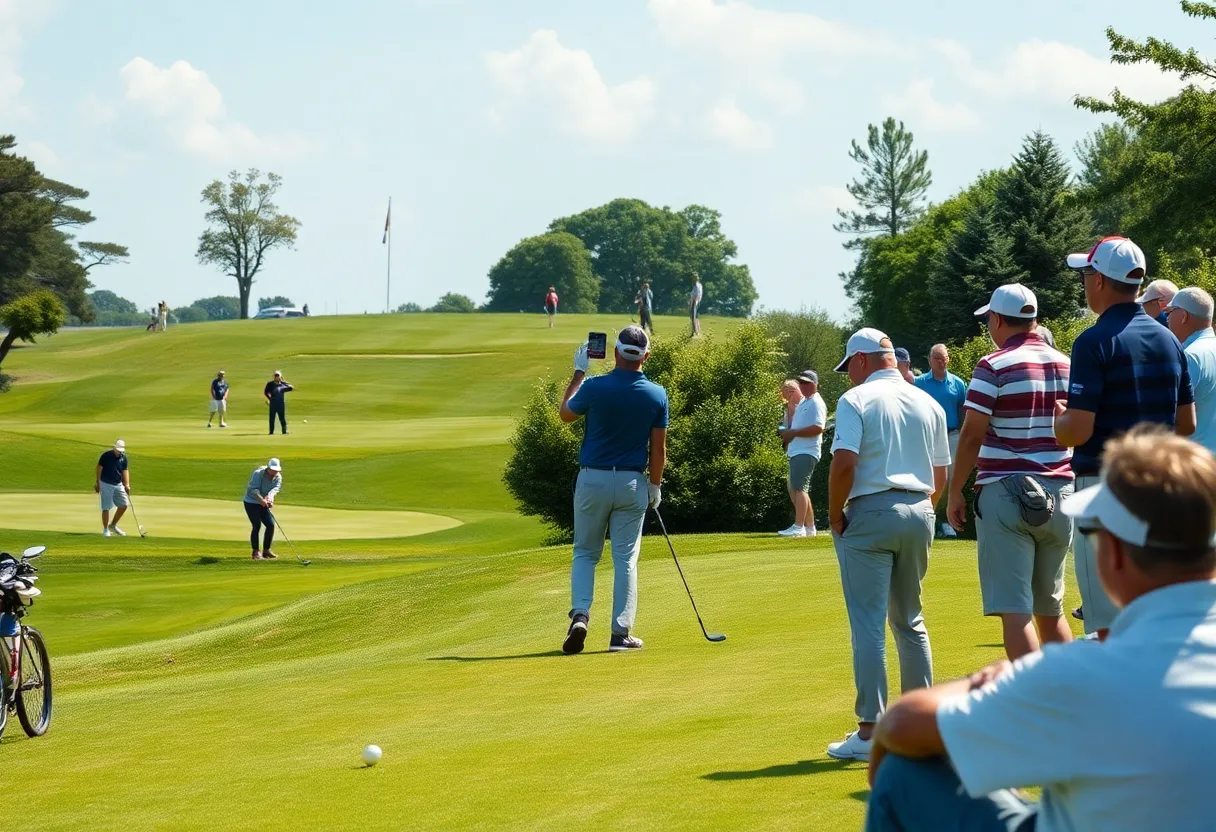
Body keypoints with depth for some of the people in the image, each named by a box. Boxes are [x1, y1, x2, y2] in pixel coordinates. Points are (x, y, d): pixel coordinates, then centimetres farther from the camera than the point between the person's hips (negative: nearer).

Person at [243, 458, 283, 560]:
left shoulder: (278, 477, -4)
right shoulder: (258, 473, -21)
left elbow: (276, 488, -21)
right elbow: (253, 489, -29)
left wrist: (270, 496, -42)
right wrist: (262, 500, -42)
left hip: (263, 504, 6)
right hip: (251, 502, -6)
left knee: (270, 525, -1)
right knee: (257, 526, -13)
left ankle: (266, 551, 12)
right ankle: (256, 552, -7)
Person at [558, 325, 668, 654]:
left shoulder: (594, 387, -12)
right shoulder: (657, 395, -6)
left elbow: (566, 414, 9)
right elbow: (658, 447, -1)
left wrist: (579, 372, 16)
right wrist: (655, 485, 12)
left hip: (593, 479, -1)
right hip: (632, 481, 1)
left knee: (585, 553, 12)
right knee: (626, 558, 6)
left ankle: (580, 614, -9)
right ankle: (621, 632, 3)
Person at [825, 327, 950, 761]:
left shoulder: (857, 399, -7)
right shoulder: (929, 404, 11)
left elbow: (844, 462, -17)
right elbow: (941, 474, 14)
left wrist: (835, 515, -6)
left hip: (871, 513, -6)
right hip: (919, 513, 6)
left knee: (869, 624, -5)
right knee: (910, 621, 16)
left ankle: (870, 730, -8)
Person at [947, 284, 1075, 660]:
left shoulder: (994, 366, -7)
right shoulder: (1066, 364, 9)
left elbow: (972, 436, -9)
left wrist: (955, 493, -1)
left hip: (1005, 493, -6)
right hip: (1059, 494, 6)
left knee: (1014, 610, -7)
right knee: (1051, 608, 17)